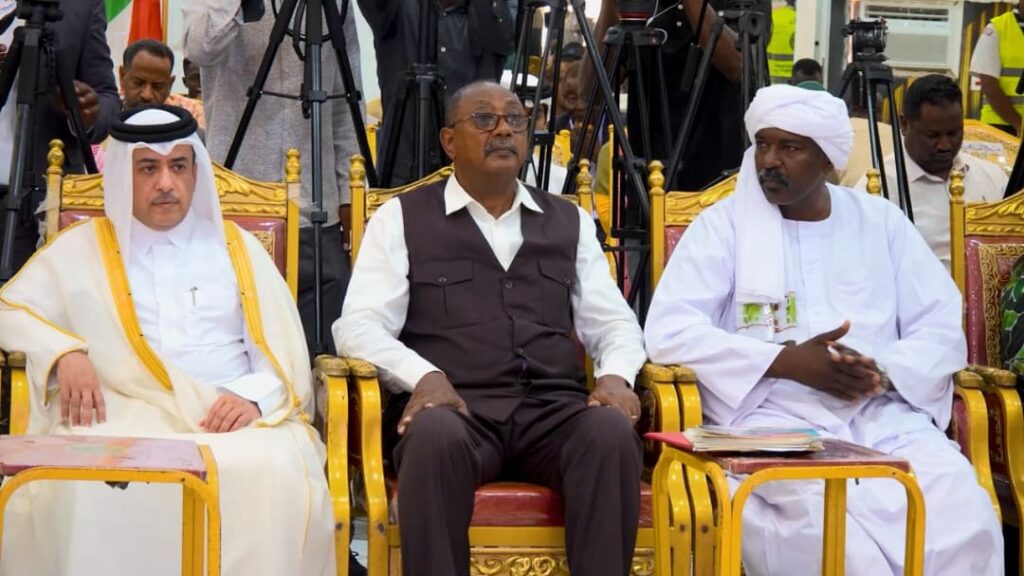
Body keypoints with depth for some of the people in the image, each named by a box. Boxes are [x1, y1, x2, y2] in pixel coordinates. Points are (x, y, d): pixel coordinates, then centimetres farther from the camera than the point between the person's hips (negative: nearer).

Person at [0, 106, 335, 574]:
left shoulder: (237, 248, 21)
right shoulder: (81, 249, 19)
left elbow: (284, 353, 13)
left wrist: (254, 396, -9)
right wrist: (64, 351, -11)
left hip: (230, 420, 1)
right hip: (123, 418, -1)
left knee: (278, 474, -34)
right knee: (88, 487, -36)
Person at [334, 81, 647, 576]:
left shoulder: (569, 222, 23)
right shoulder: (402, 218, 13)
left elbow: (613, 321, 20)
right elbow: (360, 324, 3)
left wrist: (615, 374, -3)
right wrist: (424, 376, -16)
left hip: (553, 409, 3)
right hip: (455, 408, -2)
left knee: (612, 432, -32)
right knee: (435, 434, -39)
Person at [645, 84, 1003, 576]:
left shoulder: (881, 221, 15)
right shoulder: (724, 222, 7)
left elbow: (943, 330, 10)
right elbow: (668, 329, -4)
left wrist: (882, 372, -12)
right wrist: (785, 361, -14)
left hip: (884, 414, 3)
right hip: (771, 413, -2)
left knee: (963, 516, -27)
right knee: (820, 517, -36)